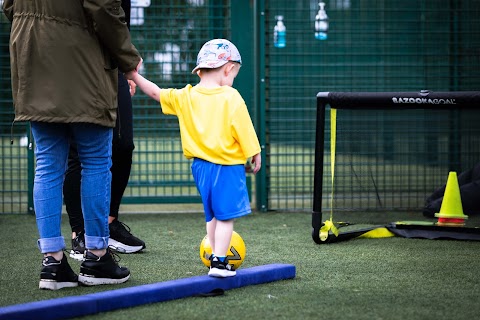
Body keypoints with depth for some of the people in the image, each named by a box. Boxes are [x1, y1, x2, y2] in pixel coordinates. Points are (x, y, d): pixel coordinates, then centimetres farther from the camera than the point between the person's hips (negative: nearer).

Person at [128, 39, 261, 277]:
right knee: (225, 215, -3)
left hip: (200, 165, 6)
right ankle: (219, 262, -8)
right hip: (227, 166, -6)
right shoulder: (231, 98, -12)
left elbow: (156, 93, 12)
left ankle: (216, 257, 27)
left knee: (212, 215, 20)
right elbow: (244, 132, -10)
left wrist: (135, 76, 24)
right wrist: (255, 155, 4)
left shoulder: (185, 97, 3)